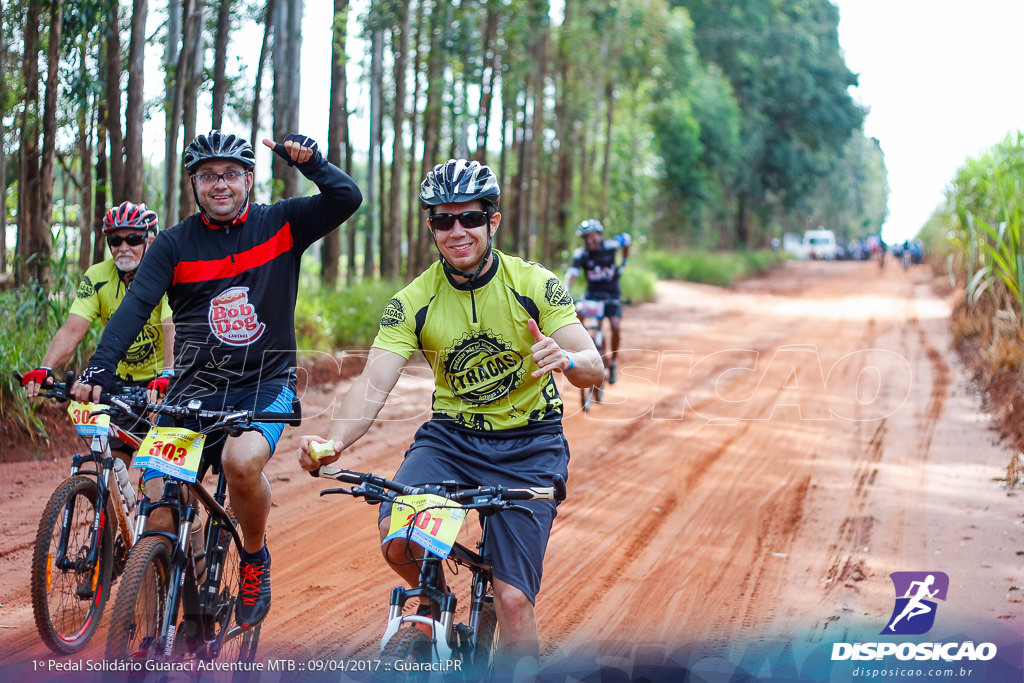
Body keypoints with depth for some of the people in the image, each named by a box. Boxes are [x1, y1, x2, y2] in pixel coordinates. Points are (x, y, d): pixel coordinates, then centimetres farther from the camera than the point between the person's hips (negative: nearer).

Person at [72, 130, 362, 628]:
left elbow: (347, 199, -10)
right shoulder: (175, 244, 2)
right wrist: (100, 367, -25)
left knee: (242, 460, -32)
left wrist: (307, 160, -27)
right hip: (195, 389, 2)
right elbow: (135, 306, -10)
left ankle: (255, 557, -3)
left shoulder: (280, 225, 2)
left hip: (266, 385, -2)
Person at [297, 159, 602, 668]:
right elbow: (374, 382, -17)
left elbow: (595, 368, -16)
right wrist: (334, 441, -37)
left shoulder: (535, 285, -11)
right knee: (396, 541, -24)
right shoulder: (413, 302, -8)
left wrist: (566, 359, -41)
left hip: (528, 445, -2)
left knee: (513, 601, -11)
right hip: (451, 435, 2)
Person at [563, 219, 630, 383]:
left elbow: (627, 239, 5)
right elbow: (571, 274, -27)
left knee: (616, 327, -19)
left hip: (611, 294, -1)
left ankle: (614, 361, 5)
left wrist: (623, 263, 8)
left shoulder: (610, 246, -15)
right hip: (591, 294, 1)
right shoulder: (580, 254, -15)